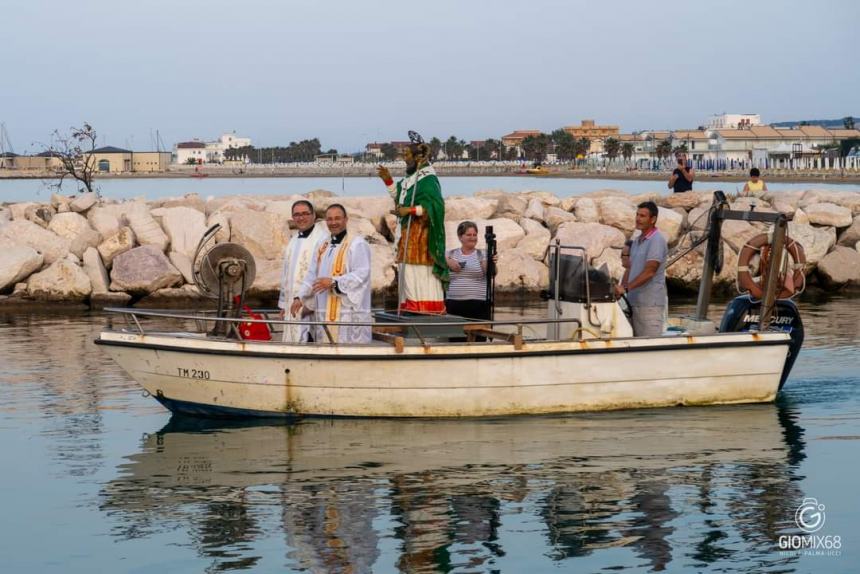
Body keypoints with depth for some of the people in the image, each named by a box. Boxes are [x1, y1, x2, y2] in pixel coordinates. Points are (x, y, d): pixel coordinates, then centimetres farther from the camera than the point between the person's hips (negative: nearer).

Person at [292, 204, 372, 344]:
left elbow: (362, 274, -14)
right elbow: (312, 275, 19)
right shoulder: (321, 246, 18)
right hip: (324, 312, 7)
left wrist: (334, 282, -22)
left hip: (348, 311, -7)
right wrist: (300, 297, 7)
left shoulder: (357, 244, -4)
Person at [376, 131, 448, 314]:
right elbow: (399, 197, 24)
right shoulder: (411, 177, 14)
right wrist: (388, 180, 12)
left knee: (420, 274, -11)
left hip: (420, 235, -10)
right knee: (408, 274, 8)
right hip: (408, 234, 10)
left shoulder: (427, 179, -13)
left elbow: (435, 205, -22)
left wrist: (410, 210, -27)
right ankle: (412, 311, 9)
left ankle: (425, 310, -11)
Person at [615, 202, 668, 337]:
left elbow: (649, 272, -20)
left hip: (650, 304, -9)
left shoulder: (657, 241, -12)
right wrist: (620, 289, 5)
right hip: (635, 301, 9)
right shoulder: (637, 241, 17)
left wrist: (626, 288, -24)